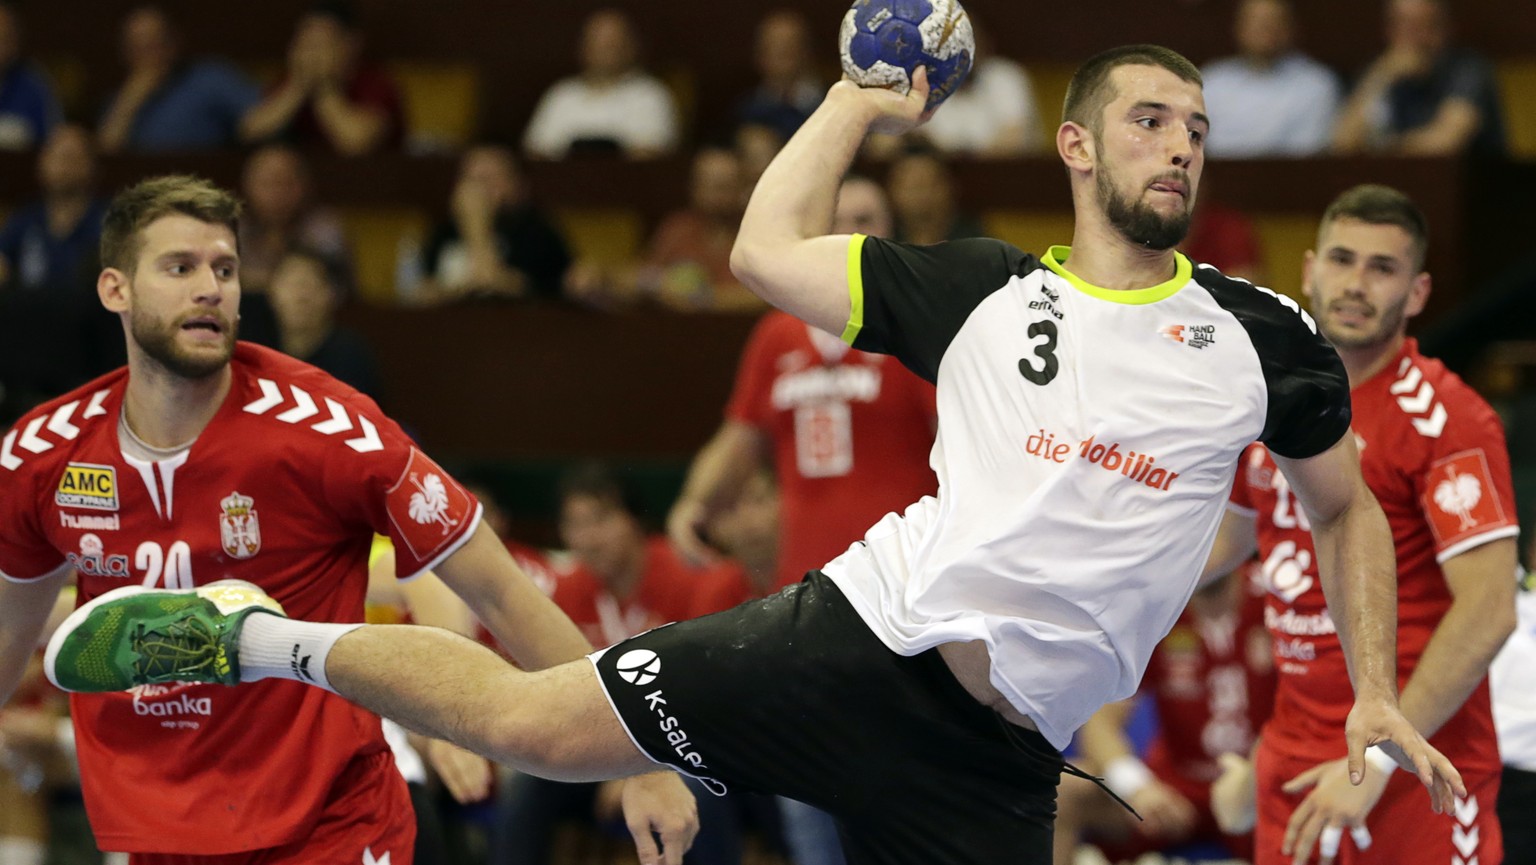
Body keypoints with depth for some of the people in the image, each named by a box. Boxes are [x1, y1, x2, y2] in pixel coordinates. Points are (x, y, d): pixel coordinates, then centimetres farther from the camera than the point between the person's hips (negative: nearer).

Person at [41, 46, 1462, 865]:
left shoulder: (1255, 334, 7)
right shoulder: (978, 291, 5)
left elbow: (1348, 509, 20)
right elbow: (767, 250, 9)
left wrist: (1379, 695, 11)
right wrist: (861, 103, 18)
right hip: (867, 634, -2)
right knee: (533, 723, -8)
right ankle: (254, 637, 14)